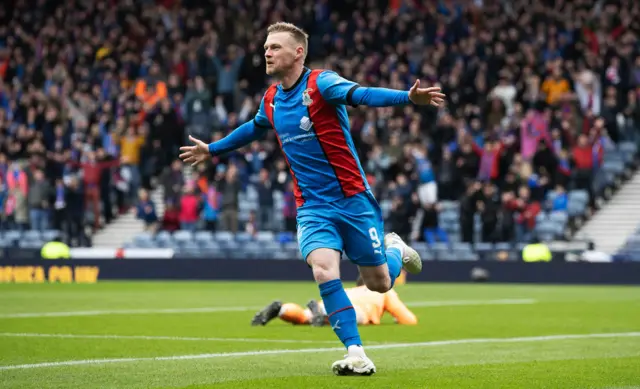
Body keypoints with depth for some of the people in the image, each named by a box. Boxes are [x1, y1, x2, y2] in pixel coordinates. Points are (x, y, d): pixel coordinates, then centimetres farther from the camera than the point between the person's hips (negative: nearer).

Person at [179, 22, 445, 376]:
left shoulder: (320, 83, -14)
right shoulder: (271, 100, 5)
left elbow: (363, 95, -33)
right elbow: (255, 128, 28)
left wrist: (409, 97, -51)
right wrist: (213, 150, 40)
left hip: (352, 200, -4)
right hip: (312, 207, 4)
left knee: (379, 283, 5)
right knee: (323, 270, -23)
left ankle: (395, 250, 42)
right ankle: (356, 354, -17)